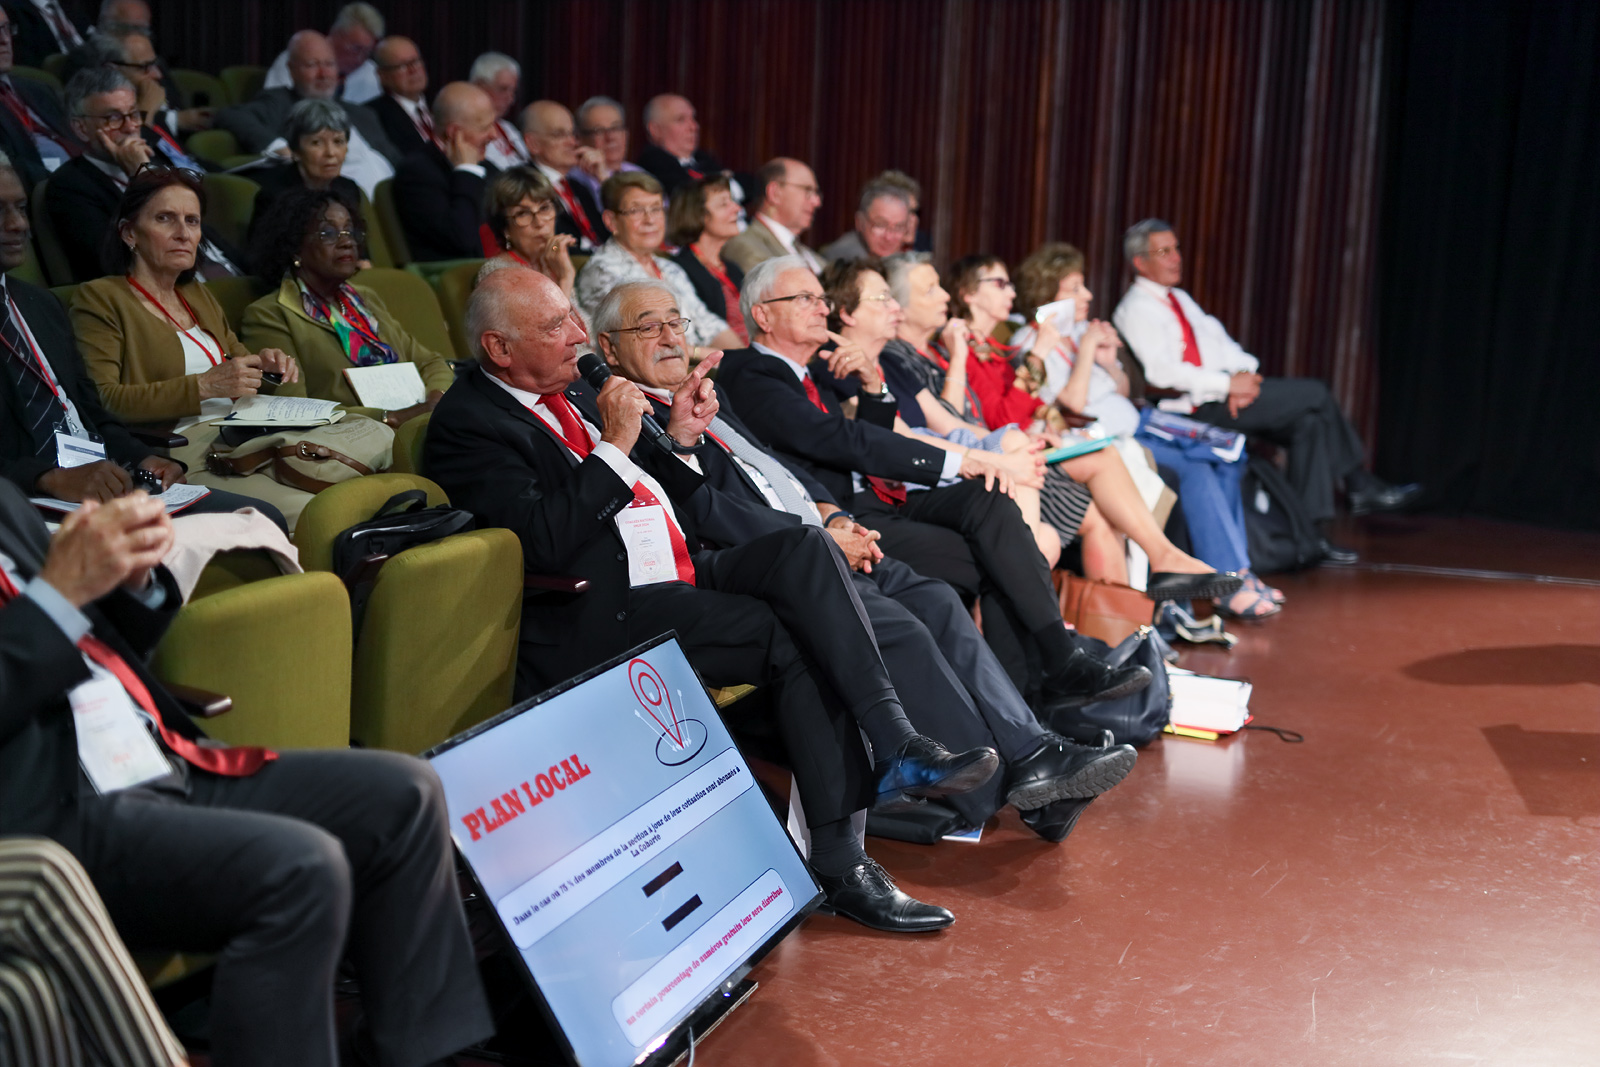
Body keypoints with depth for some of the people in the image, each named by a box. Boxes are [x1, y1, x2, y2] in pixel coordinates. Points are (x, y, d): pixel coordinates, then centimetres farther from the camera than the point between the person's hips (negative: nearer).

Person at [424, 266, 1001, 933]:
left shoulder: (572, 391, 19)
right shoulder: (467, 423, -7)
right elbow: (544, 541, -20)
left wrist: (677, 437, 8)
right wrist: (616, 444, -16)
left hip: (677, 575, 8)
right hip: (603, 616, -8)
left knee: (802, 547, -18)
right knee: (797, 642, -20)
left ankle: (896, 746, -23)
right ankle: (838, 859, -15)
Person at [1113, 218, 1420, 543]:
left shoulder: (1180, 299, 21)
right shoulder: (1136, 309, -9)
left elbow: (1219, 341, 17)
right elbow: (1161, 371, -21)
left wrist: (1242, 373, -5)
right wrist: (1228, 384, -21)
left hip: (1227, 394, 9)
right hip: (1200, 406, -9)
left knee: (1309, 423, -8)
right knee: (1315, 393, -11)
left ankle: (1305, 530, -5)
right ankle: (1359, 486, 0)